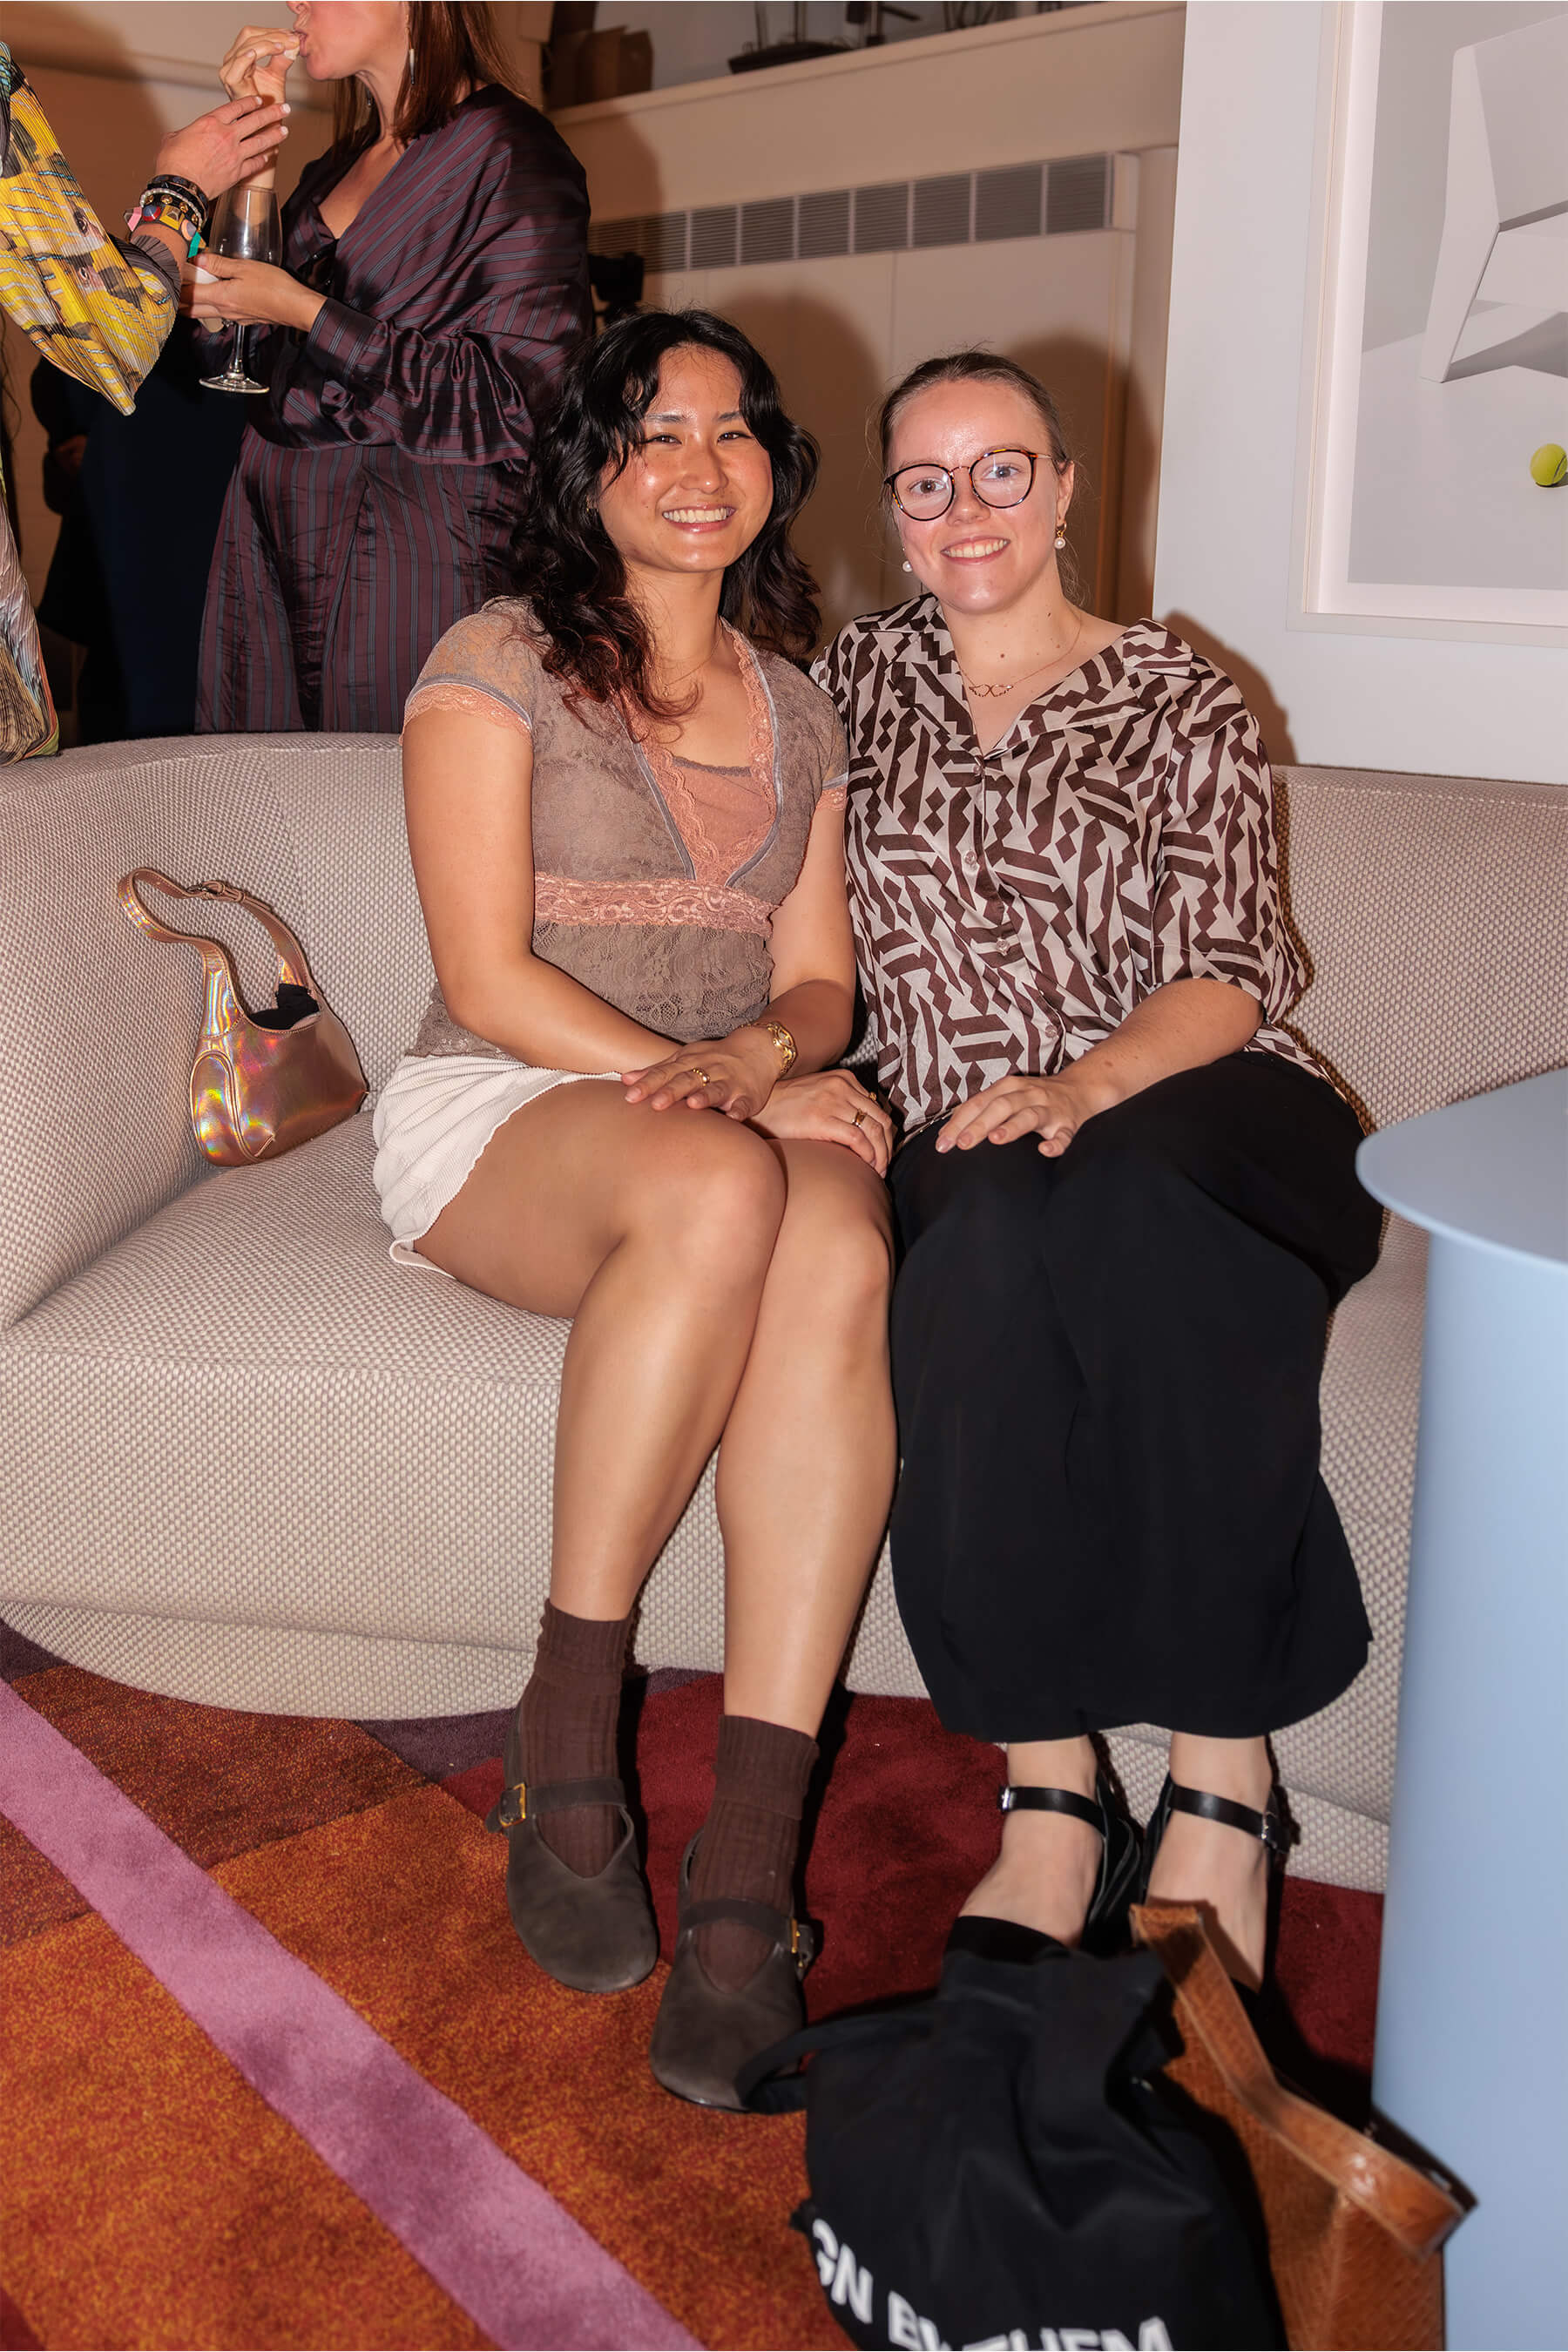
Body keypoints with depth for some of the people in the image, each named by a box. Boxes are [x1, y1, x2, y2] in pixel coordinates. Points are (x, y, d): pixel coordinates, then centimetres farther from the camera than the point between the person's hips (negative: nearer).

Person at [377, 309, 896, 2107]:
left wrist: (753, 1057, -12)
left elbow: (818, 979, 13)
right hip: (498, 1111, -3)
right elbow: (489, 977, -8)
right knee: (719, 1193, -39)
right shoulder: (498, 662, 3)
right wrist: (732, 1103, -17)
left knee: (841, 1249, -34)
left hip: (753, 1122, 4)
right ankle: (564, 1748, -23)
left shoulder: (797, 708, 19)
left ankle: (745, 1870, -35)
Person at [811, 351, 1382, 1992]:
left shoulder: (1179, 704, 10)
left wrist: (1085, 1083, -21)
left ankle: (1221, 1790, -30)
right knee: (991, 1262, -36)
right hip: (973, 1148, 2)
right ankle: (1049, 1800, -30)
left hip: (1192, 1110, -1)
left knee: (1122, 1208, -38)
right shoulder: (856, 679, 20)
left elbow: (1224, 977, -1)